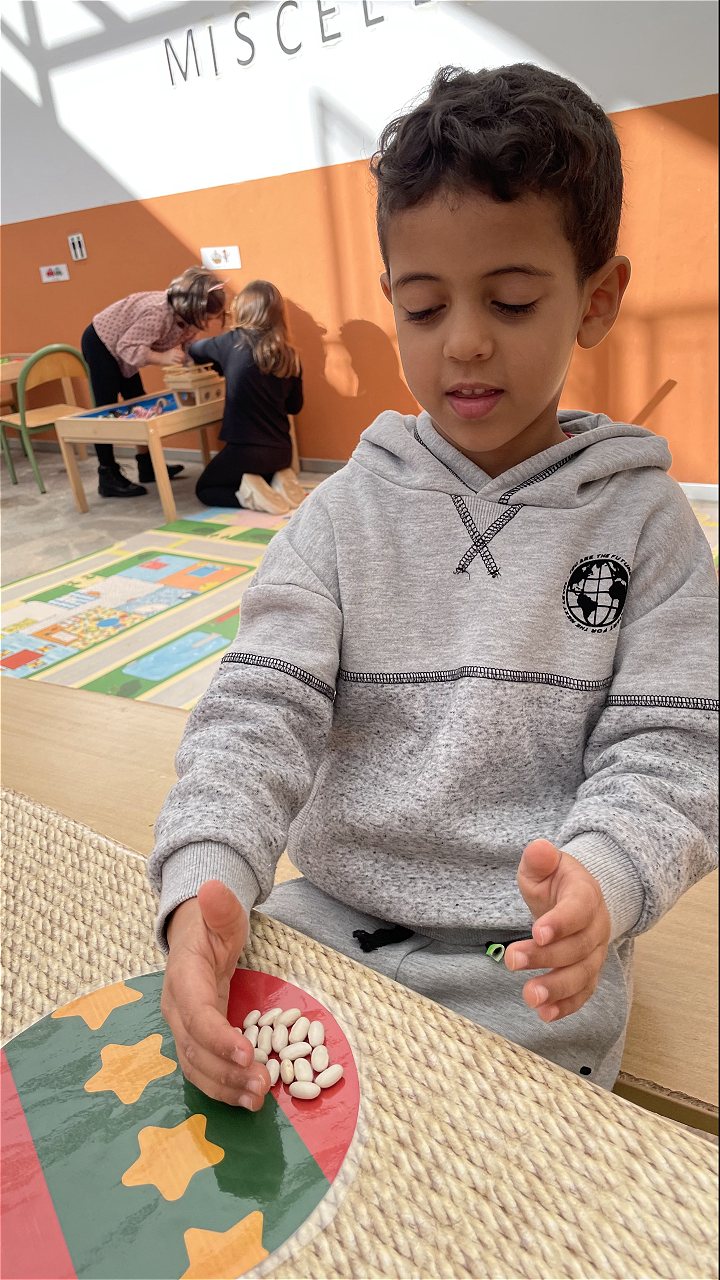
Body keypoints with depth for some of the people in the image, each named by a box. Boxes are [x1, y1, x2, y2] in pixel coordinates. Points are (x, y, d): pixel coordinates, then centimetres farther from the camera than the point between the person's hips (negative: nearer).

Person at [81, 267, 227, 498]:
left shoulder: (188, 316, -10)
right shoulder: (158, 313, -37)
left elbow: (187, 349, -4)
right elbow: (127, 348, -34)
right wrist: (163, 358, -39)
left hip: (120, 347, 9)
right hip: (100, 343, -9)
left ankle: (147, 466, 20)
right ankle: (108, 477, -1)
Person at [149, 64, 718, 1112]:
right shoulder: (345, 514, -2)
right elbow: (259, 709, -9)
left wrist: (599, 880, -27)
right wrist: (203, 884, -27)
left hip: (528, 972, -1)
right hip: (330, 919, 2)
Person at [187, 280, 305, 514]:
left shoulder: (234, 342, -10)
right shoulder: (289, 355, -1)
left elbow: (195, 351, 10)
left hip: (245, 450, -4)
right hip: (281, 450, 5)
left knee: (204, 489, 21)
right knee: (263, 473, 37)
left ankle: (248, 494, -7)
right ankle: (279, 484, 4)